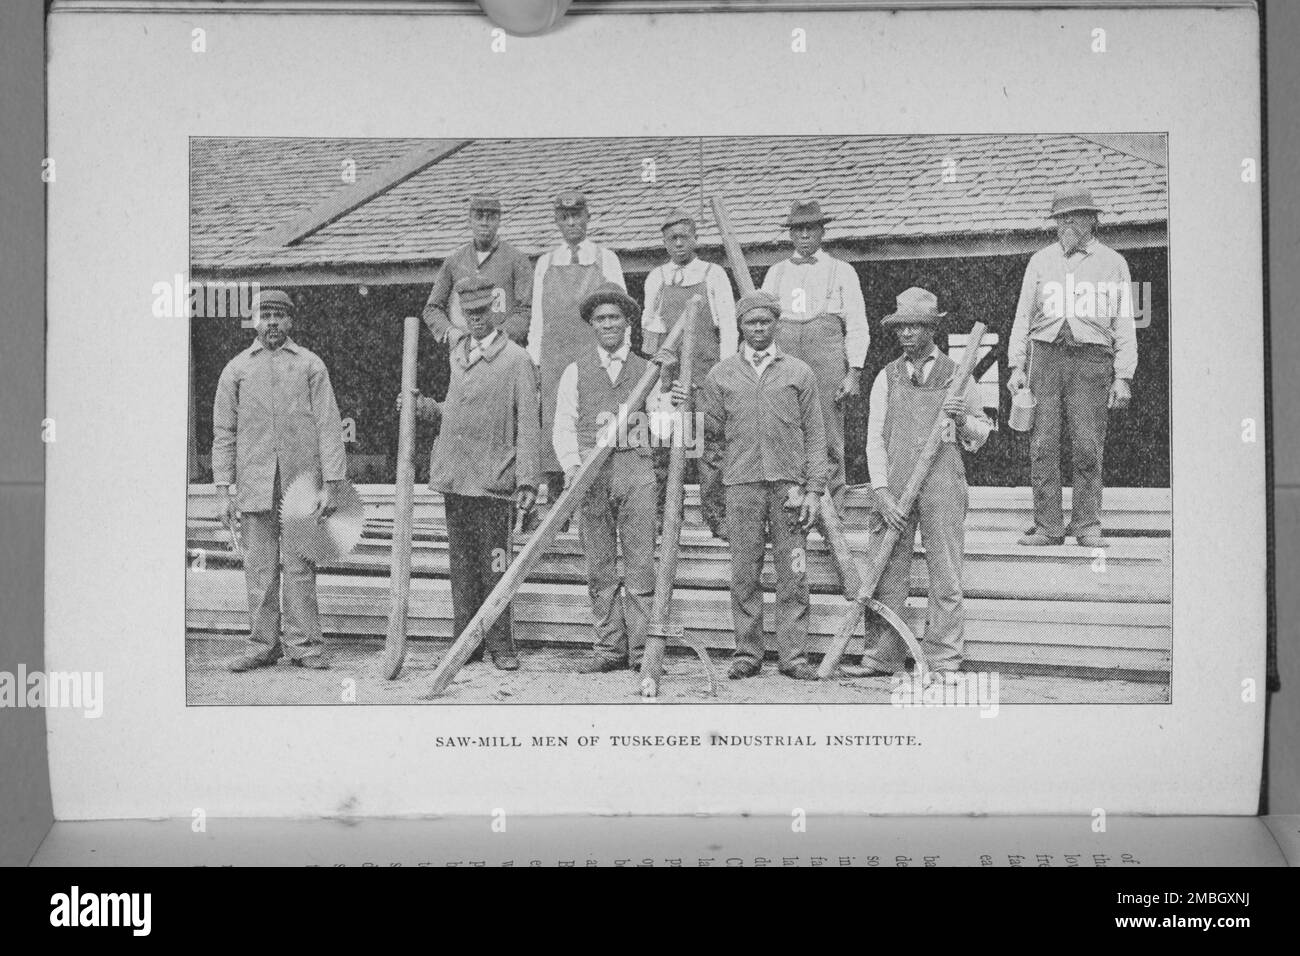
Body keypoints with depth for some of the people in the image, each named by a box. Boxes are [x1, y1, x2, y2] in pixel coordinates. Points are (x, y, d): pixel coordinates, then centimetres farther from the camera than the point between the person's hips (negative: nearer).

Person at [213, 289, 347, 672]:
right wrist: (222, 490, 4)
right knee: (259, 568, 3)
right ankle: (263, 645, 11)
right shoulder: (236, 369, 11)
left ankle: (304, 645, 7)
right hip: (254, 485, 1)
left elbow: (328, 426, 3)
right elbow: (223, 432, 11)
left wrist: (330, 484, -5)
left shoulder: (310, 365, 6)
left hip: (301, 482, -1)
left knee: (300, 565, 0)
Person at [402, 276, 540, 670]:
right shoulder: (458, 354, 15)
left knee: (495, 567, -3)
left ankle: (501, 646, 4)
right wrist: (422, 406, 15)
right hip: (453, 476, 6)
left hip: (492, 480, -6)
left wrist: (527, 481, -13)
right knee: (461, 565, 9)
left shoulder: (517, 360, -4)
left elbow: (527, 425, -7)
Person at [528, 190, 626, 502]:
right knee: (552, 423, -4)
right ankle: (555, 491, 0)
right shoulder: (545, 263, 15)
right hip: (555, 357, 2)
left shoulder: (605, 259, 10)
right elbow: (537, 316, 15)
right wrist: (534, 359, 6)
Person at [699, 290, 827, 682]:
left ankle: (794, 655, 3)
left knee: (793, 575, -2)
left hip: (789, 482, 0)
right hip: (741, 484, 0)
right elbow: (712, 436, 13)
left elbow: (815, 435, 9)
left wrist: (814, 488, 0)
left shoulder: (799, 373, 11)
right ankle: (747, 653, 9)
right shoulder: (720, 376, 11)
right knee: (744, 573, 1)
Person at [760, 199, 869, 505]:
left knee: (828, 441, -6)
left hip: (826, 354, -2)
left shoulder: (841, 271, 14)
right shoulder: (776, 272, 21)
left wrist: (854, 373, -4)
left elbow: (857, 326, 8)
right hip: (783, 356, 2)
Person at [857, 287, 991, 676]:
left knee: (945, 578, -3)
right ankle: (881, 657, 7)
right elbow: (875, 440, 7)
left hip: (942, 482, -1)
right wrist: (882, 492, -5)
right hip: (894, 484, 1)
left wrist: (962, 419, -8)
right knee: (887, 574, 0)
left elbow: (981, 435, 15)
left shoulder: (956, 375, 11)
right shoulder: (887, 378, 13)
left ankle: (943, 661, 2)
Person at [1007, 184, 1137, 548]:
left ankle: (1087, 525, 1)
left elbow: (1124, 324, 9)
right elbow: (1023, 316, 16)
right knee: (1043, 444, -5)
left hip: (1091, 358, -2)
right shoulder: (1041, 261, 17)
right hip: (1045, 354, 2)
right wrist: (1017, 365, 5)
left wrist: (1123, 377, 1)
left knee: (1088, 446, -7)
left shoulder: (1112, 263, 12)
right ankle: (1048, 525, -1)